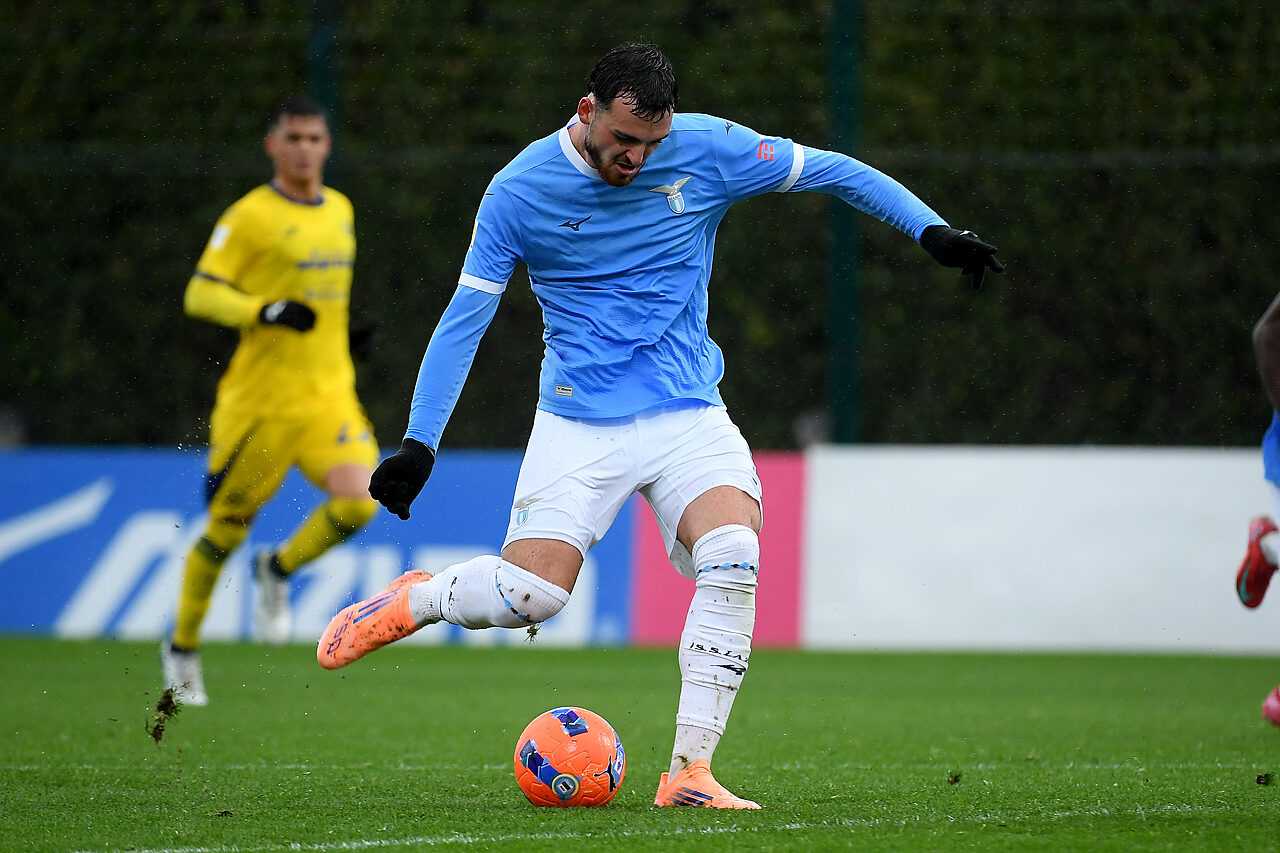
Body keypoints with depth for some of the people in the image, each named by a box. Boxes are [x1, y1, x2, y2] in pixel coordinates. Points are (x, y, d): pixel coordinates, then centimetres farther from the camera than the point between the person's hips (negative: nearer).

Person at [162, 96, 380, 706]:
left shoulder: (341, 211, 13)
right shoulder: (251, 216, -7)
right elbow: (199, 294, -11)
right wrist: (264, 311, -24)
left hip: (330, 393, 5)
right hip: (261, 397, -5)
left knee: (358, 502, -18)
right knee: (226, 527, 5)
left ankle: (278, 571, 11)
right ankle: (183, 648, 27)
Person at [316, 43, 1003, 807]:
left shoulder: (707, 150, -5)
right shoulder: (519, 192, -7)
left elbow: (834, 171, 5)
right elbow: (465, 318, -3)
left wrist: (933, 231, -3)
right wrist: (420, 444, -7)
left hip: (688, 413, 1)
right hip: (578, 421, -1)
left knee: (733, 560, -24)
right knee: (528, 594, -15)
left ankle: (690, 772, -19)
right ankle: (414, 601, 19)